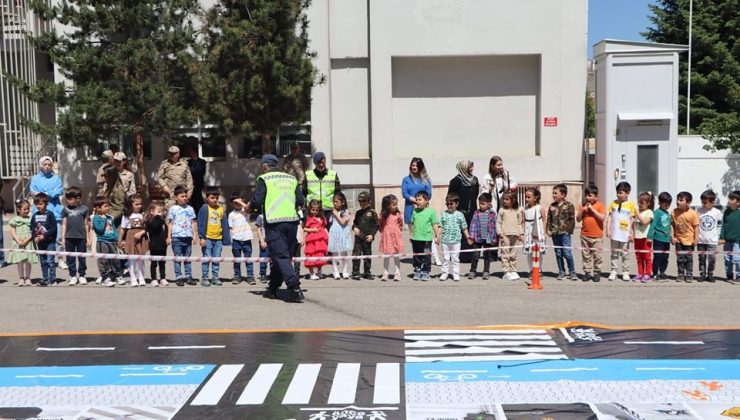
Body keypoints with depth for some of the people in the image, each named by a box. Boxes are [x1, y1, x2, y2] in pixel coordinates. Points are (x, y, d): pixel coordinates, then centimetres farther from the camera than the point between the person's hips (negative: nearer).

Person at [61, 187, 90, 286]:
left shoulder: (84, 209, 0)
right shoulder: (65, 209, 5)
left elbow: (86, 224, 5)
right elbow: (64, 224, 8)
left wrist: (88, 238, 5)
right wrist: (63, 238, 5)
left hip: (81, 237, -2)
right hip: (69, 237, 2)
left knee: (82, 257, 6)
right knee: (70, 258, 6)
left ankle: (81, 275, 16)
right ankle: (73, 276, 14)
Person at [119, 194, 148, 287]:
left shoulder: (142, 215, 4)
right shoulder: (127, 216, 1)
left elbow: (145, 228, 0)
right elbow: (122, 229, 6)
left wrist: (140, 233, -17)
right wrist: (120, 240, 7)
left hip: (141, 238, 1)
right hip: (131, 239, -1)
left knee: (141, 260, 6)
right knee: (133, 260, 2)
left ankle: (141, 279, 14)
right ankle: (133, 279, 9)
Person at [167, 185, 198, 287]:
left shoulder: (190, 209, 9)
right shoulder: (173, 209, 1)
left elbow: (193, 223, 12)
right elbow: (170, 223, 3)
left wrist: (194, 236, 7)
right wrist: (169, 237, -1)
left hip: (188, 237, 3)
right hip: (177, 237, -3)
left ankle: (188, 276, 15)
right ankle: (178, 277, 7)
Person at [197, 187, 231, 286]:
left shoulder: (221, 209, 8)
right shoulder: (204, 209, -4)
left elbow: (225, 225, 10)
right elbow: (201, 224, -5)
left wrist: (226, 239, 7)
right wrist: (202, 237, -11)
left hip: (218, 238, 4)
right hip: (207, 238, -4)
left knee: (216, 259, 8)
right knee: (206, 259, -1)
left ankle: (215, 277, 17)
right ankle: (204, 278, 7)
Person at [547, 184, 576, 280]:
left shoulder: (569, 205, -2)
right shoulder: (552, 206, 9)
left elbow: (572, 219, -2)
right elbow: (549, 219, 13)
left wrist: (569, 230, -8)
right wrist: (548, 230, 4)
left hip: (565, 233, -4)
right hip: (555, 233, 4)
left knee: (567, 253, -6)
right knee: (558, 253, 8)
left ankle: (572, 272, 7)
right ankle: (561, 272, 17)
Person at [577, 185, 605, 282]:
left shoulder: (600, 205, -3)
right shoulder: (583, 206, 9)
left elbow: (602, 218, -16)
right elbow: (578, 219, 8)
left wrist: (592, 209, -17)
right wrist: (582, 210, -7)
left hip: (596, 236, -4)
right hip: (585, 235, 4)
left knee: (597, 256, 3)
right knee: (586, 255, 8)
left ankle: (597, 273, 11)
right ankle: (587, 272, 15)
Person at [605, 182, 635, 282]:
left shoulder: (631, 204, -2)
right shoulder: (613, 203, 4)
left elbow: (632, 220, 0)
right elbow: (609, 217, 5)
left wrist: (632, 233, -2)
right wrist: (608, 230, -1)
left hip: (625, 234, -2)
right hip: (614, 233, 2)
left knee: (625, 253, 6)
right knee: (614, 253, 8)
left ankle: (625, 272, 13)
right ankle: (614, 271, 13)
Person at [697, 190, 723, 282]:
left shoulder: (717, 212, -2)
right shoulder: (699, 211, 1)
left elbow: (719, 226, 5)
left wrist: (718, 238, 3)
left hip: (712, 240, -1)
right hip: (701, 240, 1)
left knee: (711, 258, 0)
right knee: (702, 258, 7)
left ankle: (710, 275, 12)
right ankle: (702, 274, 15)